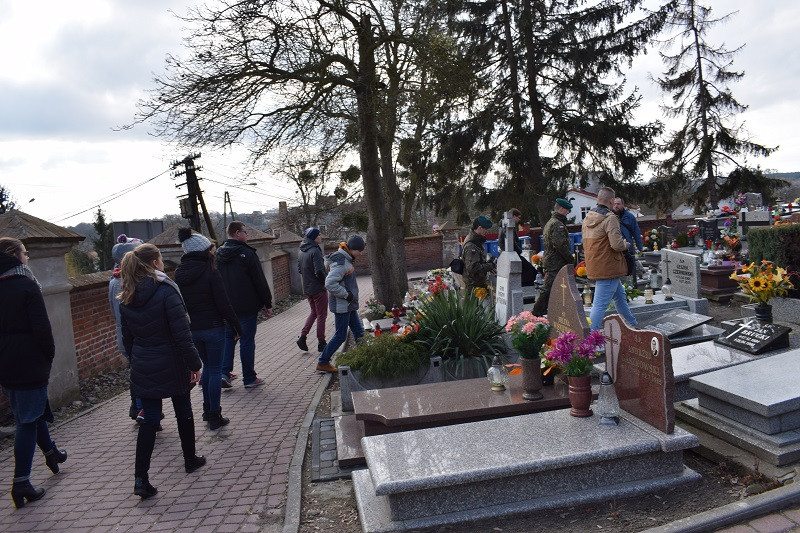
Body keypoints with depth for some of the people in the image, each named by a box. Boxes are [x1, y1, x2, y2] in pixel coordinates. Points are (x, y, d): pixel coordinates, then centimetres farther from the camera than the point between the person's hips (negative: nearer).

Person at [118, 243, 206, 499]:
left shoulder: (126, 298, 2)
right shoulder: (166, 291, -18)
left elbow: (127, 337, 10)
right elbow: (182, 334, -20)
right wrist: (194, 363, -13)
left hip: (143, 369, 5)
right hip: (172, 367, -4)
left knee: (149, 420, 9)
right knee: (183, 412, 15)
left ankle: (141, 477, 3)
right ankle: (190, 459, 32)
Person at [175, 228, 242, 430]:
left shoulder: (179, 274, 3)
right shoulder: (210, 272, -15)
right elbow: (223, 304, -15)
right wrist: (237, 326, -6)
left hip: (191, 328, 6)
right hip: (213, 328, -6)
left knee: (207, 366, 23)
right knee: (215, 370, 5)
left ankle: (207, 410, 29)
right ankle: (214, 416, 11)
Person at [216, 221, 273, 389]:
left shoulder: (218, 254, 7)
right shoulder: (247, 253, -13)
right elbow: (260, 281, -12)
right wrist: (268, 303, -5)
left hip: (226, 306, 6)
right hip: (247, 306, -5)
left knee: (228, 338, 17)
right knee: (247, 340, 2)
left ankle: (224, 373, 6)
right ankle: (249, 378, 9)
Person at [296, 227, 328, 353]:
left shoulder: (302, 252, 7)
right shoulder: (315, 251, -19)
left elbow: (299, 269, 15)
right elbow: (319, 271, -25)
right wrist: (325, 280, -8)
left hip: (307, 289, 8)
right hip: (318, 289, -8)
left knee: (314, 312, 23)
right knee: (321, 315, 5)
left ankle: (302, 337, 12)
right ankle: (321, 343, 12)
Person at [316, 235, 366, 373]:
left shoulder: (346, 260, 9)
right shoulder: (341, 263, -22)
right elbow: (330, 283, -30)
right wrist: (346, 294, -21)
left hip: (349, 305, 10)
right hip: (341, 306, -10)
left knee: (359, 332, 14)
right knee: (340, 336, -1)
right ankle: (323, 363, 11)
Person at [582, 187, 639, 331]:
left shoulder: (587, 218, 9)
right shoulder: (610, 218, -17)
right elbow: (617, 244, -25)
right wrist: (625, 244, -2)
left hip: (594, 267, 10)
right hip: (608, 268, -10)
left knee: (620, 294, 26)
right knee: (600, 304, -8)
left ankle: (633, 325, 42)